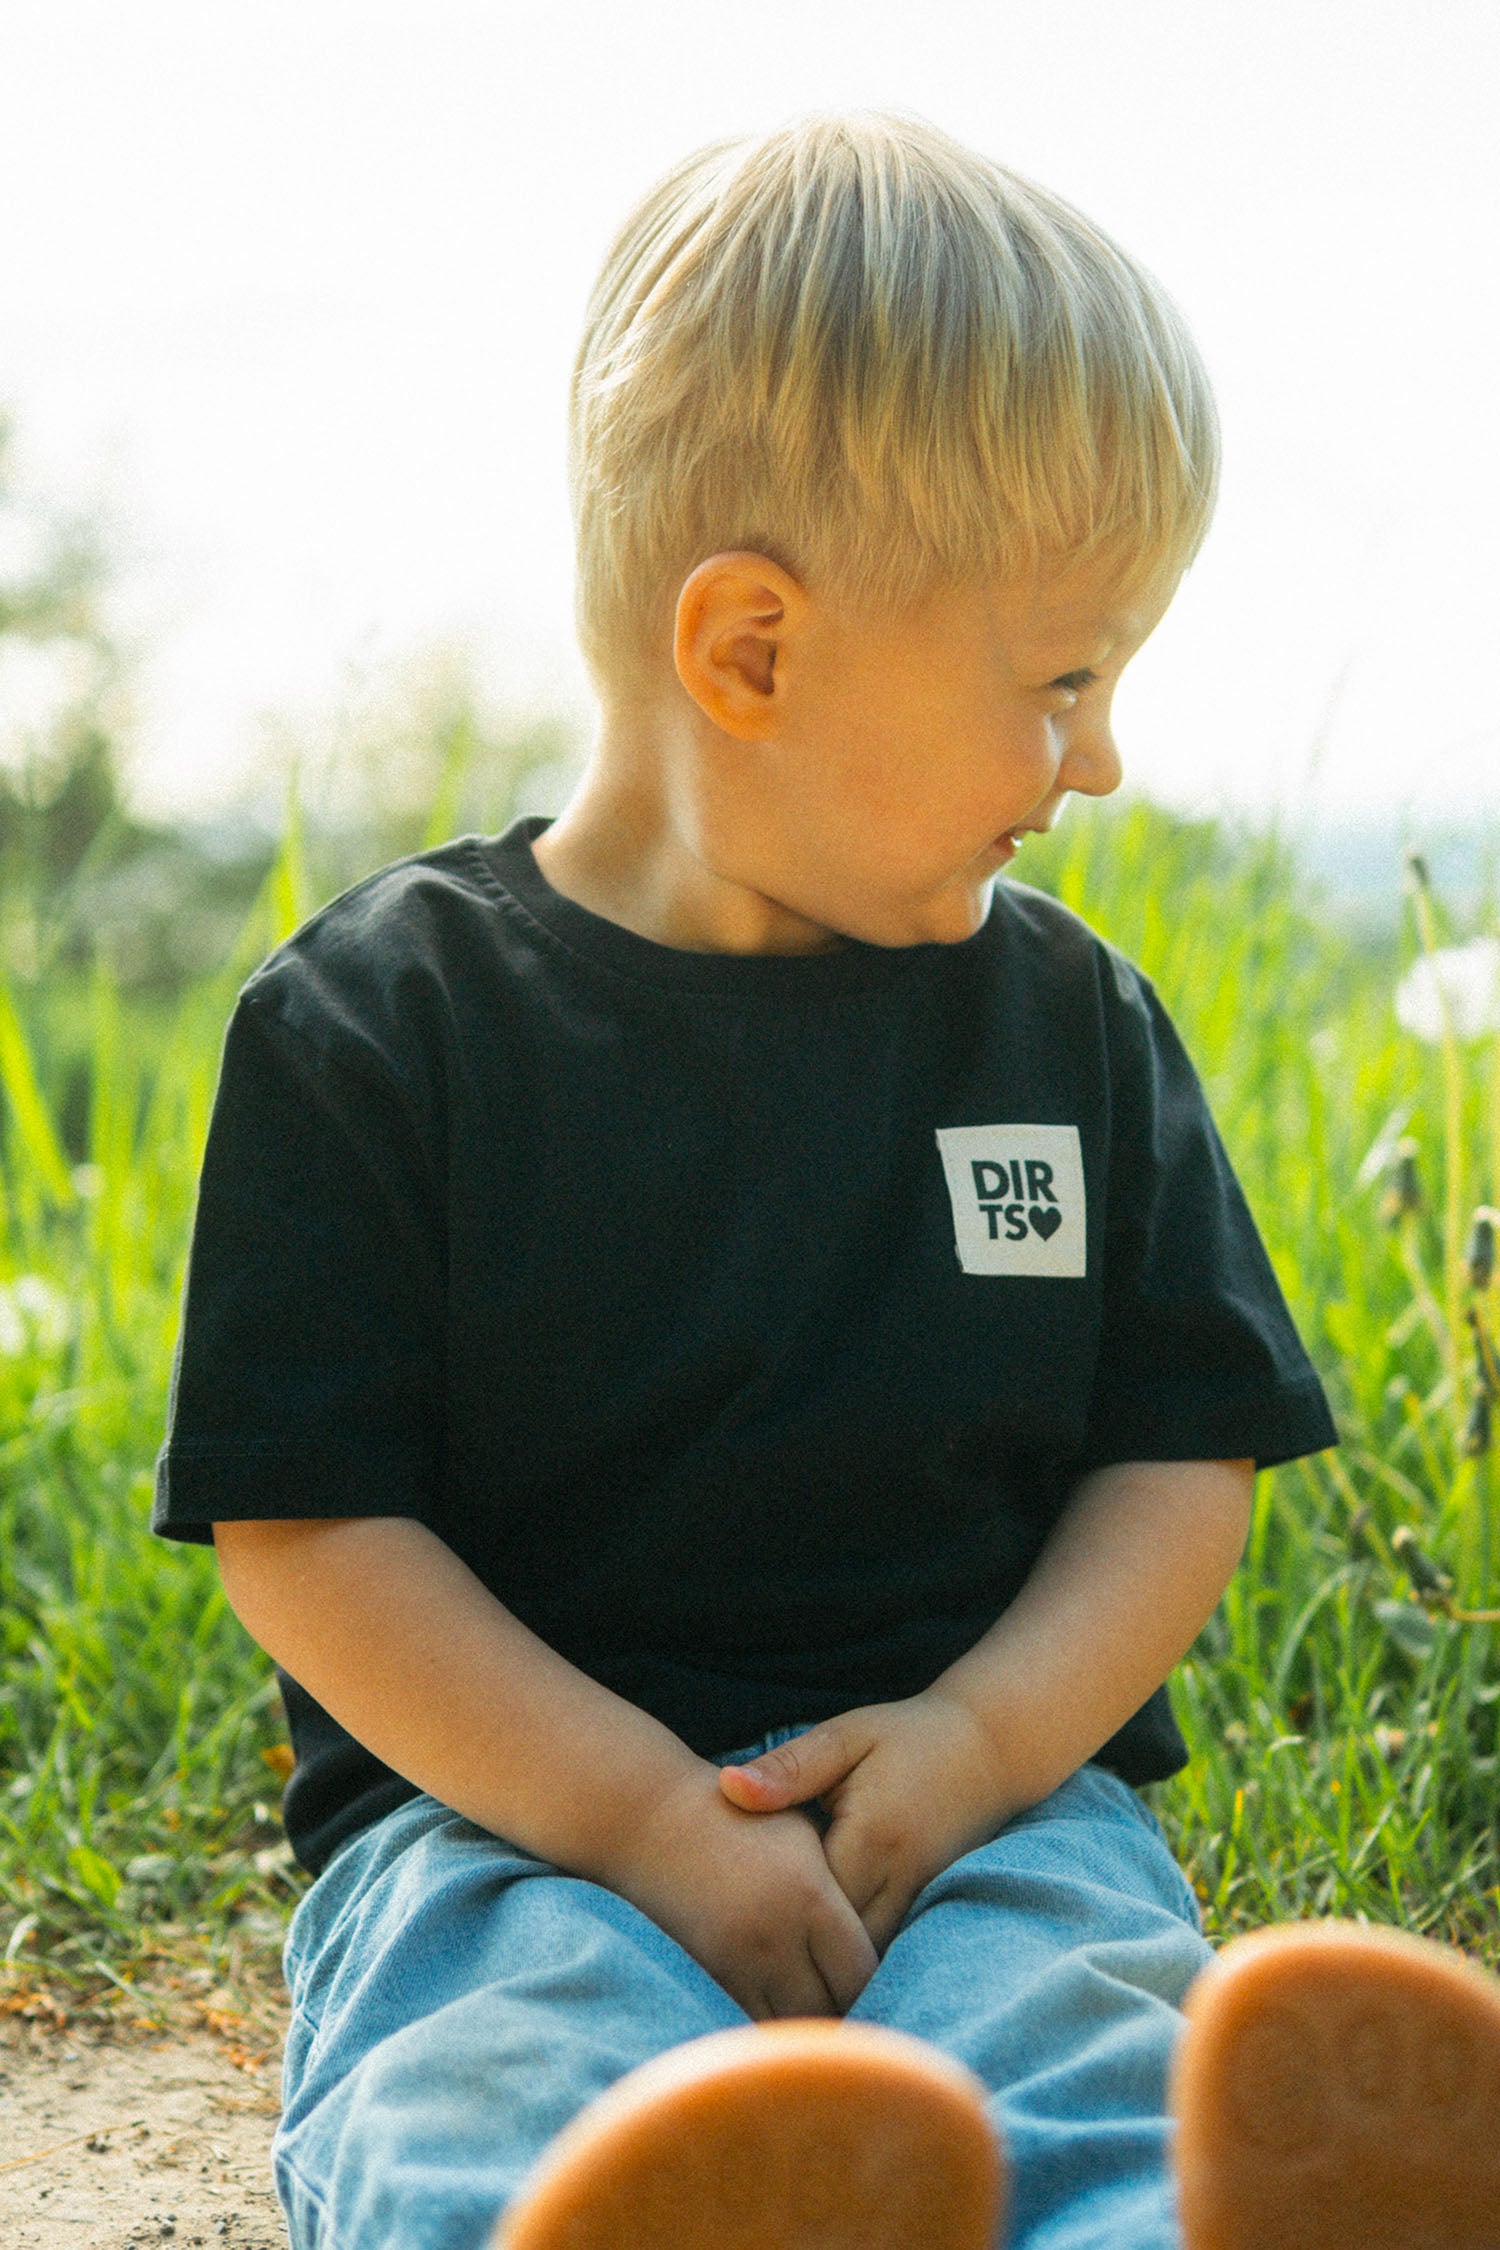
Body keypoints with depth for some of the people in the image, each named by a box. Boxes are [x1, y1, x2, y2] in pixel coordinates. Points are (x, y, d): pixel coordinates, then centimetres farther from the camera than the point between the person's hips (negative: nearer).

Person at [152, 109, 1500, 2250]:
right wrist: (652, 1820, -14)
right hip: (509, 1813, -2)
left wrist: (987, 1732, -8)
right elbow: (304, 1524, -3)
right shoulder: (379, 1021, 0)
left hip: (984, 1809, 2)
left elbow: (1185, 1452, 12)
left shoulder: (1069, 1016, 11)